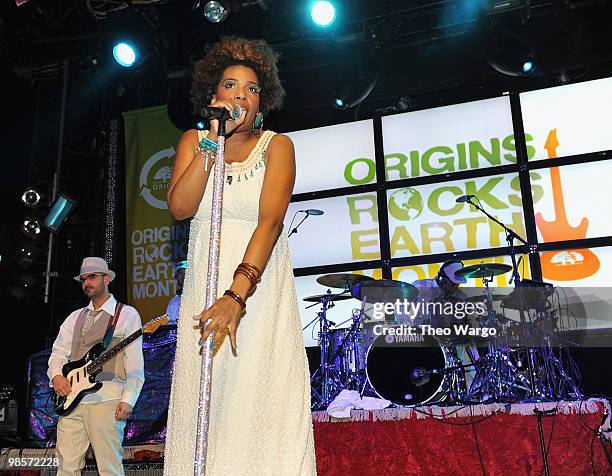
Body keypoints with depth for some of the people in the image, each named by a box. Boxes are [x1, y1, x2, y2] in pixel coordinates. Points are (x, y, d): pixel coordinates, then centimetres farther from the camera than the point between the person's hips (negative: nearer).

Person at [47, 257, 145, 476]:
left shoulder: (127, 315, 3)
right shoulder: (75, 317, 21)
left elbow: (135, 366, -3)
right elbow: (58, 353, 20)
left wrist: (128, 400, -13)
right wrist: (56, 375, -2)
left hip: (106, 399, -5)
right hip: (71, 398, 5)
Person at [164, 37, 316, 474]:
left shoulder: (276, 146, 0)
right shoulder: (194, 140, 9)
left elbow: (271, 221, -15)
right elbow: (180, 207, -7)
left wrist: (237, 294, -28)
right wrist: (213, 140, -11)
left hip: (262, 286, -2)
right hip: (206, 284, 3)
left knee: (266, 401, -6)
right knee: (202, 402, 1)